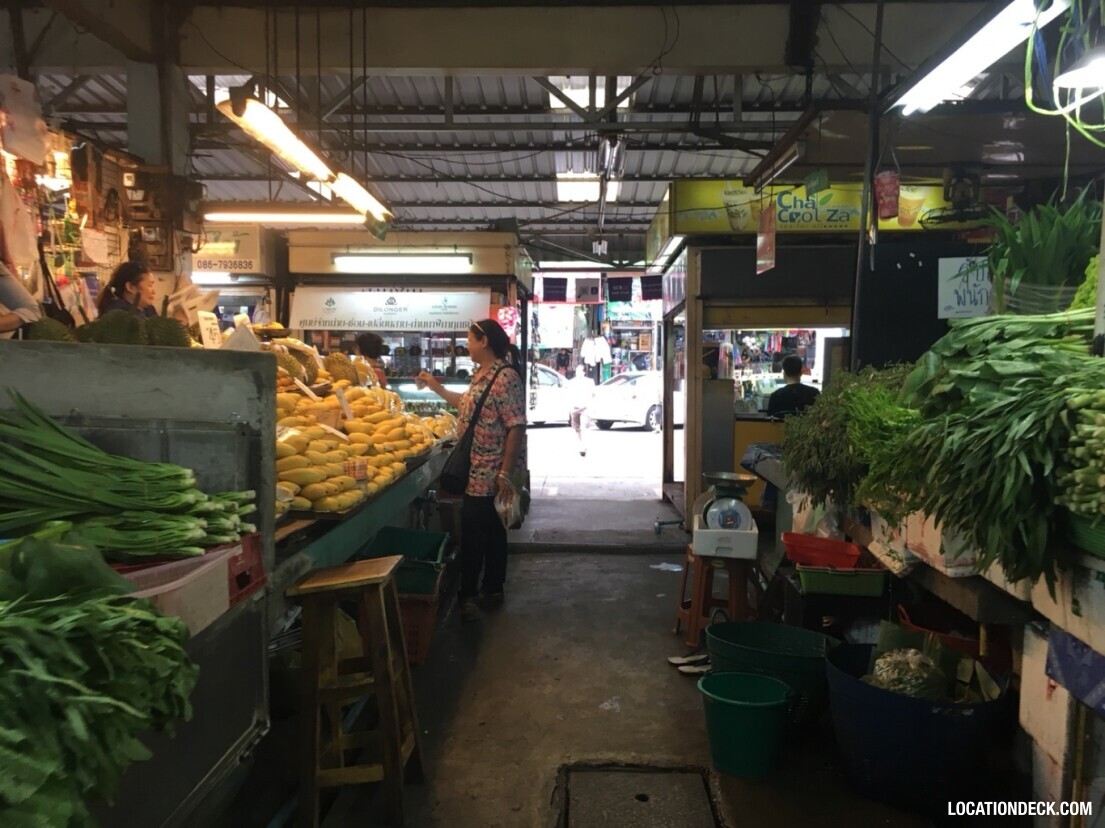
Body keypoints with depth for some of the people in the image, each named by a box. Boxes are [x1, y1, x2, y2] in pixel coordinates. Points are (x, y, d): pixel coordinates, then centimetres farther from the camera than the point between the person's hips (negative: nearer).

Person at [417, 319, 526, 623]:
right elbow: (470, 405, 30)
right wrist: (437, 388, 29)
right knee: (490, 531, 16)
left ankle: (469, 596, 10)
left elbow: (516, 427, -22)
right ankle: (492, 590, 27)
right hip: (475, 472, 9)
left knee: (475, 534, -1)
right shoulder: (482, 374, 13)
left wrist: (505, 472, -24)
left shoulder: (505, 377, -18)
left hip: (490, 475, -9)